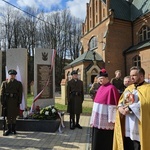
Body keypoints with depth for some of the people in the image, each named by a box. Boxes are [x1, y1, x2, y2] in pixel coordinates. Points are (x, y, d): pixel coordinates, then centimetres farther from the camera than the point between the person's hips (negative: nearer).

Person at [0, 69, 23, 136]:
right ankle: (9, 129, 16)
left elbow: (20, 93, 2)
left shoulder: (18, 83, 6)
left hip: (15, 102, 0)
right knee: (8, 116, 5)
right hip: (7, 101, 0)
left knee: (14, 116, 8)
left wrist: (19, 102, -5)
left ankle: (13, 129, 22)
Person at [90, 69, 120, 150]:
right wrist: (95, 117, 17)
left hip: (105, 120, -8)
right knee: (97, 138, 18)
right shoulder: (101, 88, 10)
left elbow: (113, 104, -19)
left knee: (105, 139, 6)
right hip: (98, 119, 8)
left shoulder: (111, 88, -16)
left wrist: (111, 119, -18)